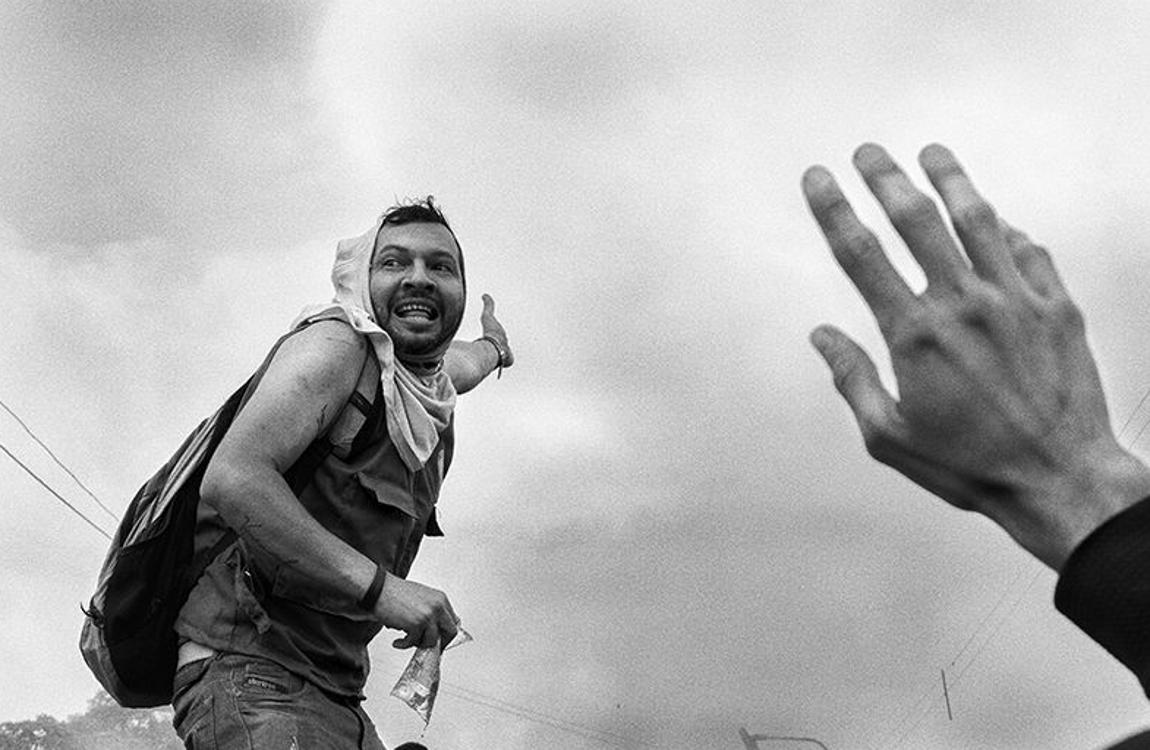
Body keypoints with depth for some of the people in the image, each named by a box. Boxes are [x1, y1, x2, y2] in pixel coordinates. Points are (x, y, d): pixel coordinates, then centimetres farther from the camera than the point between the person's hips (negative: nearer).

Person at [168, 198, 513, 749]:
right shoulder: (336, 343, -5)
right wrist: (379, 586, -24)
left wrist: (492, 345, 70)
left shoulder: (429, 390, 20)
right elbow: (232, 480, -21)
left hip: (333, 697, 8)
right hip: (250, 676, -8)